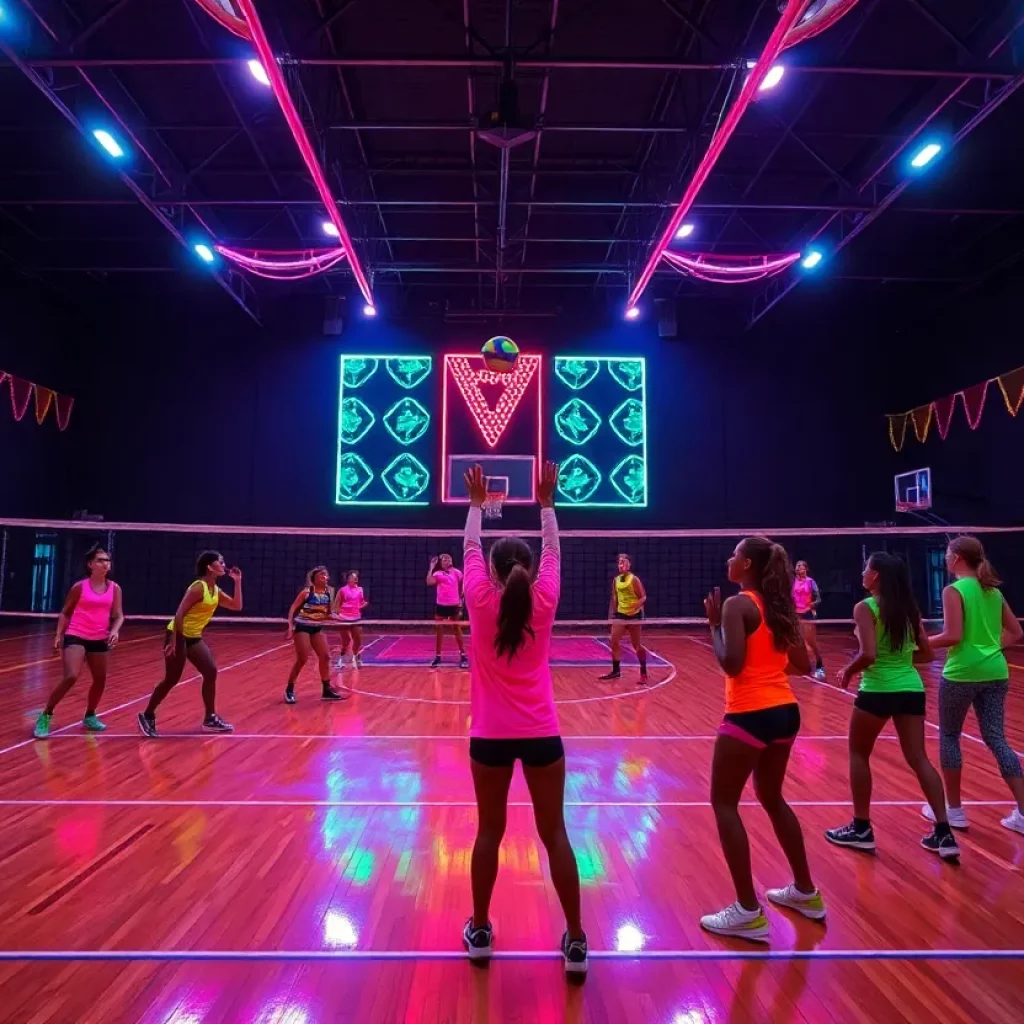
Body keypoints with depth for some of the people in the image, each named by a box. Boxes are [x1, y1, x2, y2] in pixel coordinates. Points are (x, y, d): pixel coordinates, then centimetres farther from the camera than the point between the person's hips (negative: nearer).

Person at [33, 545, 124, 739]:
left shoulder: (114, 589, 2)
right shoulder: (80, 587, -4)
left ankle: (90, 716, 34)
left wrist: (114, 631, -19)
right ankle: (45, 716, -1)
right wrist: (59, 635, -3)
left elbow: (118, 616, 0)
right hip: (75, 637, -4)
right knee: (71, 677, -20)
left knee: (100, 680, 11)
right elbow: (65, 613, 6)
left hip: (99, 640, 4)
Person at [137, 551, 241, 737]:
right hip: (178, 636, -8)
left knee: (211, 672, 2)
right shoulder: (198, 588, -19)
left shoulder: (215, 590, 6)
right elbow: (179, 614, -23)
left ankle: (210, 719, 9)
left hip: (194, 637, 9)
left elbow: (237, 606, 7)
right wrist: (173, 641, -26)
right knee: (171, 680, -1)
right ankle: (147, 716, 18)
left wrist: (237, 581, 0)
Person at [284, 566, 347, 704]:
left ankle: (327, 690, 14)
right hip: (302, 627, -6)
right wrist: (290, 626, -22)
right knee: (302, 659, -8)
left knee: (325, 657, 3)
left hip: (317, 628, 6)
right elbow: (293, 608, -12)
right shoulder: (307, 591, -14)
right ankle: (289, 690, 9)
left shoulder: (328, 592, 1)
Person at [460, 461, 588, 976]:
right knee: (554, 832, 8)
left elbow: (471, 547, 10)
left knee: (489, 832, 12)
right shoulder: (544, 601, -4)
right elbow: (553, 550, 11)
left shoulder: (481, 601, -6)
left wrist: (477, 502, 22)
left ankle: (480, 931, 27)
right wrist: (546, 502, 21)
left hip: (490, 737, 0)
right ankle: (575, 938, 15)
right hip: (541, 735, 0)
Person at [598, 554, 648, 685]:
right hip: (620, 614, 6)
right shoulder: (616, 579, 5)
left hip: (633, 615, -6)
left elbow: (643, 597, -12)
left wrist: (636, 606, -30)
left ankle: (643, 673, 16)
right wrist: (611, 614, 11)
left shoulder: (634, 579, -13)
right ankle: (616, 671, 15)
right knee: (614, 642, 2)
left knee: (636, 645, 2)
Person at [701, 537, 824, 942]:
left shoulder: (738, 604, -13)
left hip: (750, 716, -8)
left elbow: (731, 664, -21)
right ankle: (806, 892, 36)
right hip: (785, 712, 8)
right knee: (772, 799, 24)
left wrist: (714, 624, -10)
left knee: (724, 803, 5)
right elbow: (803, 666, 11)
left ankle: (748, 912, 7)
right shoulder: (779, 606, 8)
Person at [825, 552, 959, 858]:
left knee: (858, 754, 12)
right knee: (918, 758, 13)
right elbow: (928, 654, 10)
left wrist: (848, 672, -4)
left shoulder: (866, 608, -12)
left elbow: (868, 654, -21)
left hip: (878, 690, -6)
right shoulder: (910, 609, 8)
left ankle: (861, 829, 18)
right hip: (911, 690, 6)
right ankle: (944, 834, 11)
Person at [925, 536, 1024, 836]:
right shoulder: (994, 591, 11)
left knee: (949, 736, 9)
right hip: (995, 672, 7)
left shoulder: (954, 590, -11)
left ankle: (954, 809, 17)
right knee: (996, 738, 12)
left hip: (962, 672, -6)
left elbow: (953, 636, -18)